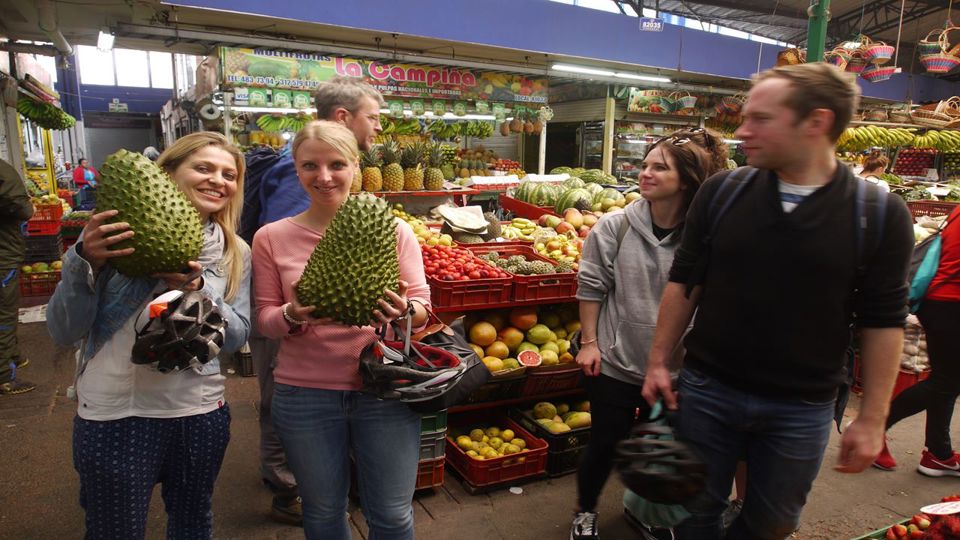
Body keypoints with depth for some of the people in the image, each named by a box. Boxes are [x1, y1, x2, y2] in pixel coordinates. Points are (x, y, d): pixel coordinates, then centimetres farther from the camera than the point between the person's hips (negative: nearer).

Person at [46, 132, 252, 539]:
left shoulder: (235, 253, 2)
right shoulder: (114, 234, -7)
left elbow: (236, 338, -4)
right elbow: (63, 332, -7)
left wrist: (197, 290, -21)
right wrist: (86, 262, -23)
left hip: (200, 411, 3)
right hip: (114, 413, -2)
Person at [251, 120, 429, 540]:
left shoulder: (393, 230, -3)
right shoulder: (272, 238, -2)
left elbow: (422, 305, 0)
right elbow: (265, 320, 3)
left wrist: (404, 311, -23)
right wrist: (293, 316, -20)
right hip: (304, 395, 1)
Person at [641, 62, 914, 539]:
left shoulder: (880, 213, -9)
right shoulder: (720, 192, -6)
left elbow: (883, 320, -3)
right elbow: (684, 282, 1)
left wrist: (872, 417, -2)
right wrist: (659, 360, 0)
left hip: (802, 410, 0)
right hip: (706, 391, 1)